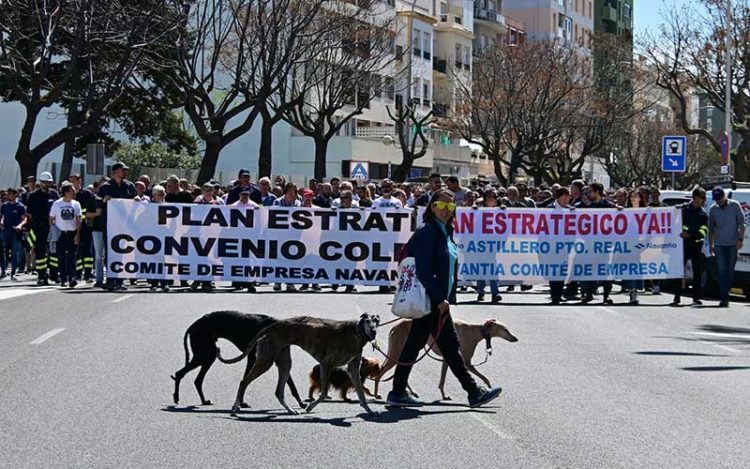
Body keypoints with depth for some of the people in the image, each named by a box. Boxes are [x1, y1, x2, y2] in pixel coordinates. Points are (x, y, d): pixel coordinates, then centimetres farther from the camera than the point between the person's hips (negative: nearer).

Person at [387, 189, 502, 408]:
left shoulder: (445, 232, 14)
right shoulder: (426, 232, -15)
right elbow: (423, 270, -20)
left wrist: (447, 298, 14)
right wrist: (439, 300, -21)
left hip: (437, 299, 10)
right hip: (430, 300, -10)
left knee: (415, 343, 11)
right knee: (450, 345, -4)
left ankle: (398, 392, 15)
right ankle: (474, 392, 0)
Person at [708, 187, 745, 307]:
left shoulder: (735, 205, -1)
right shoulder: (713, 209, 5)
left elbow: (741, 224, 0)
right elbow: (711, 228, 12)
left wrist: (740, 239, -8)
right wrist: (710, 245, 8)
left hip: (733, 243, -1)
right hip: (719, 244, 1)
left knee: (730, 271, 3)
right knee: (722, 271, -6)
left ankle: (724, 295, 15)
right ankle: (724, 298, -8)